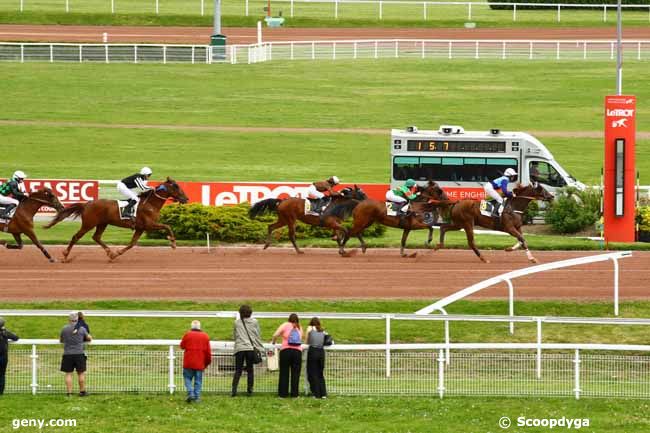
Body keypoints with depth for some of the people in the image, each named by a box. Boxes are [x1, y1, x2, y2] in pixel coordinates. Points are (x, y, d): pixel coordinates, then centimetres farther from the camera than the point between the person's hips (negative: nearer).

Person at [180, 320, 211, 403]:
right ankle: (197, 397, 3)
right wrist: (207, 362, 16)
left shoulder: (187, 335, -4)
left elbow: (182, 346, 9)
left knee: (188, 378, 7)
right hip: (200, 364, 2)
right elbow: (208, 351, 5)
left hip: (189, 362, -2)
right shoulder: (205, 336, 3)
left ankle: (190, 393, -11)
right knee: (198, 380, 7)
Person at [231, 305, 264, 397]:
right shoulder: (254, 322, 4)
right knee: (250, 370, 7)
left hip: (239, 348, 0)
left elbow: (234, 336, 16)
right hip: (251, 348, 0)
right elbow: (258, 336, 7)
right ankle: (249, 390, 3)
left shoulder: (237, 323, 7)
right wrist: (260, 349, 13)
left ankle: (234, 389, -13)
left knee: (238, 370, 1)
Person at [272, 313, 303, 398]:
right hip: (297, 351, 2)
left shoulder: (285, 325, 4)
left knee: (284, 373, 2)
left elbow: (275, 335, -4)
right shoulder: (299, 328, 14)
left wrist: (273, 342, 15)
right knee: (295, 373, 5)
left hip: (286, 350, -2)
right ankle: (294, 393, 3)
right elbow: (301, 339, 15)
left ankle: (283, 393, 1)